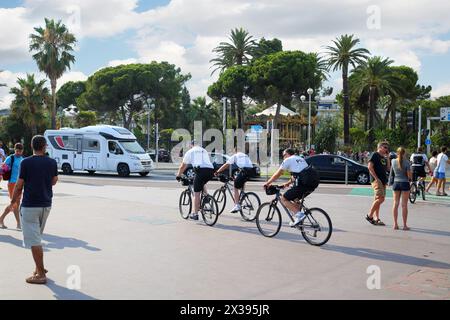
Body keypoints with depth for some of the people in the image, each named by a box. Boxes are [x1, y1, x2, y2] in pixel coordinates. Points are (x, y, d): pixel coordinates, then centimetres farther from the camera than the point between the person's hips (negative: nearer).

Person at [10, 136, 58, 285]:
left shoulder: (26, 162, -11)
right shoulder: (52, 162, 1)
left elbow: (19, 185, -6)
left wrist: (13, 200, 10)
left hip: (30, 205, -5)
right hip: (46, 204, 5)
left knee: (33, 240, -2)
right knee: (37, 237, 21)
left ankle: (41, 274, -1)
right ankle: (39, 268, 26)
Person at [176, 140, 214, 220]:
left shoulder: (190, 152, 18)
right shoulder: (204, 151, 32)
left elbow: (183, 166, 22)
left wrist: (178, 175, 35)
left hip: (201, 170, -5)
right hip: (211, 171, 5)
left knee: (196, 193, 3)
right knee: (202, 184, 34)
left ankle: (195, 214, 5)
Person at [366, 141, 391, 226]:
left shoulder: (384, 158, 21)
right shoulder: (375, 155, -3)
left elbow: (388, 169, 15)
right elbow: (370, 167, -13)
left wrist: (387, 158, 9)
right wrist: (376, 178, -17)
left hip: (383, 181, 9)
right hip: (377, 180, -9)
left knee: (378, 200, 8)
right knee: (380, 198, -17)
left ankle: (376, 219, 12)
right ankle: (370, 216, -7)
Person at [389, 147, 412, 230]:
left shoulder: (393, 161, 1)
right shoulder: (406, 162, -10)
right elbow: (409, 175, -10)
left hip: (396, 183, 3)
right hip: (405, 183, -3)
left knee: (396, 204, 9)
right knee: (404, 205, 1)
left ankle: (395, 224, 9)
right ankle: (405, 225, 4)